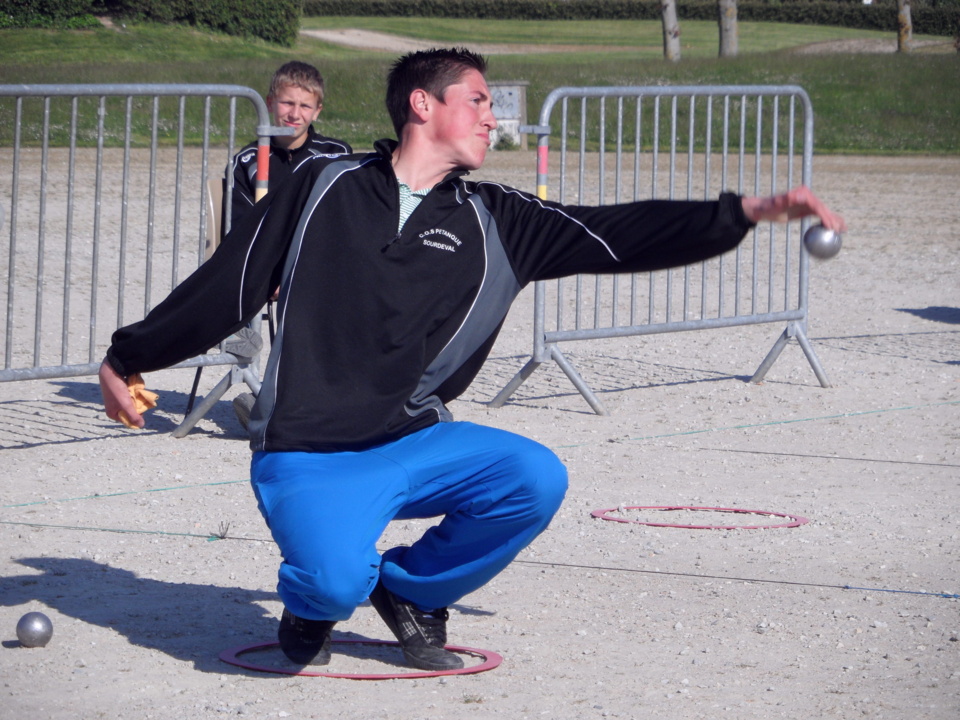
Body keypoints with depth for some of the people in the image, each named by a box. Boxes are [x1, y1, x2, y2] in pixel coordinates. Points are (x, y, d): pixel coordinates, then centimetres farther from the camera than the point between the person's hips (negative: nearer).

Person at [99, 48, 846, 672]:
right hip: (307, 457, -4)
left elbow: (618, 236, -1)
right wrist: (129, 357, 12)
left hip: (413, 443, 4)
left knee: (537, 478, -20)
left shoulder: (495, 222, 6)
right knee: (339, 582, -31)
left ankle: (411, 589, 6)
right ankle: (311, 602, 9)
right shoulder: (327, 188, 1)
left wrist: (748, 212, -11)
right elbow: (230, 285, 8)